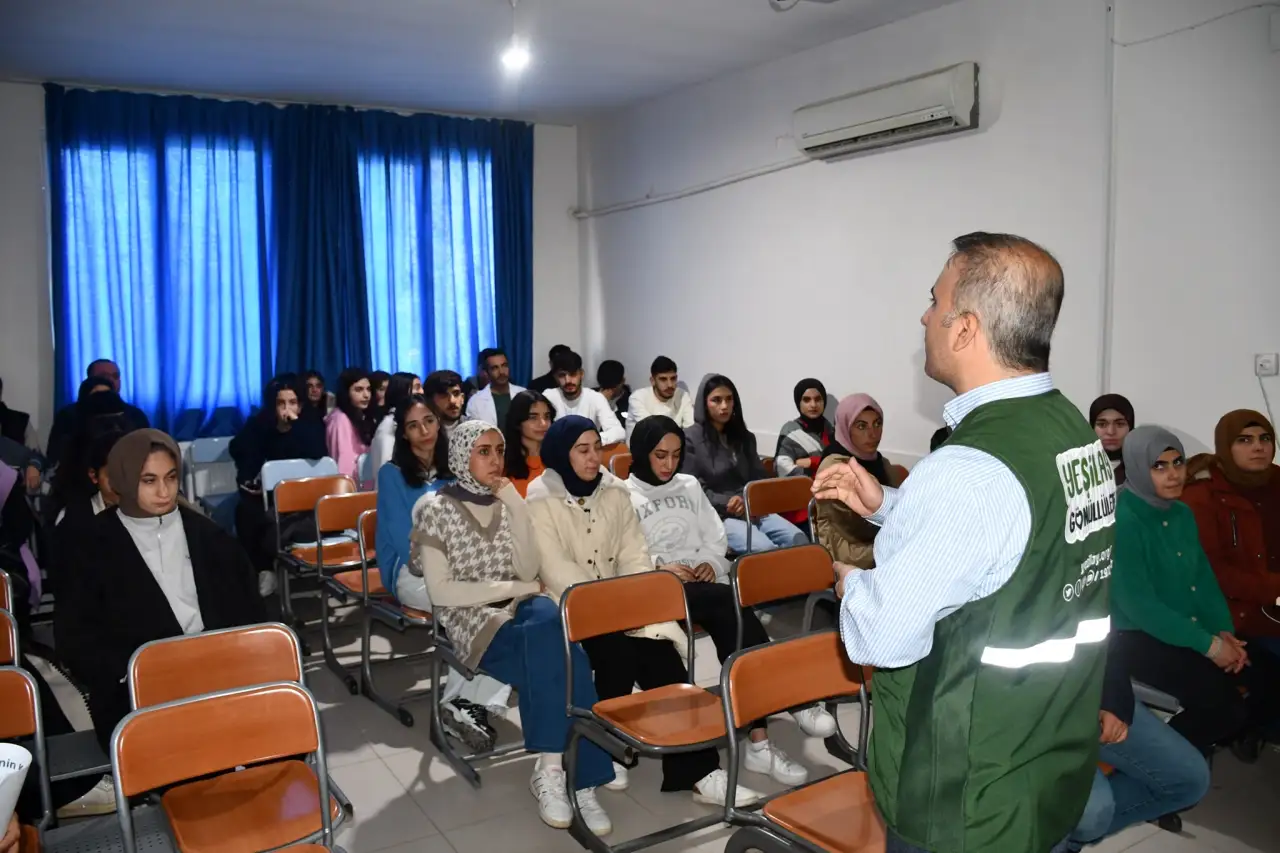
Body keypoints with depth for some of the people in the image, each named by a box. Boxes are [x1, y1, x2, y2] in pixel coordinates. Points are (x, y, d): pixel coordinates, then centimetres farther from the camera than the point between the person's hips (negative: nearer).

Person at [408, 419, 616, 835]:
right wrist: (514, 588, -11)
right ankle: (580, 780, -22)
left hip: (520, 610, 4)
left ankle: (551, 770, -28)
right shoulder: (435, 508, -1)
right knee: (559, 659, -31)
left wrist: (514, 504, -5)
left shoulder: (507, 502, 12)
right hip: (473, 620, -4)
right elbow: (440, 591, -9)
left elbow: (530, 572, 0)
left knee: (549, 623, -33)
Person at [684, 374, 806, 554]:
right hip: (717, 515, -6)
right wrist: (727, 503, -18)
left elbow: (759, 478, 15)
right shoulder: (690, 439, 1)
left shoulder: (744, 437, 21)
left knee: (798, 539, -23)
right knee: (765, 549, -33)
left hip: (752, 510, 6)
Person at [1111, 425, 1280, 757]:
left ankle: (1231, 736, 27)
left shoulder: (1183, 513, 8)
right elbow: (1137, 604, -22)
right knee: (1222, 701, -23)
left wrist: (1223, 631, -6)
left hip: (1194, 628, 8)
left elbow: (1204, 578, 11)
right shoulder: (1122, 519, -20)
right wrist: (1206, 644, -20)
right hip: (1139, 637, -8)